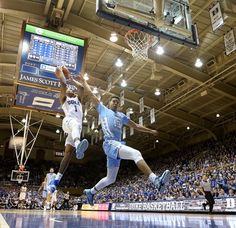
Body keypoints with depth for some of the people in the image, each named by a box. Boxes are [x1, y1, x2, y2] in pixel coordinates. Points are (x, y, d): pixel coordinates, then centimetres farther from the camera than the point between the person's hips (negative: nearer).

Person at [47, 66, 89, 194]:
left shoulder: (78, 98, 35)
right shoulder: (64, 99, 24)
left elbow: (81, 87, 18)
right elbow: (63, 86, 6)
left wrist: (71, 79, 27)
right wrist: (62, 76, 21)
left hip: (78, 125, 5)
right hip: (68, 120, -4)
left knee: (68, 153, -6)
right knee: (75, 124, -42)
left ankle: (56, 180, -6)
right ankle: (78, 145, -74)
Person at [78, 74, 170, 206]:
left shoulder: (121, 116, 28)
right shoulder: (103, 109, 14)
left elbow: (136, 126, 31)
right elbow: (91, 95, 15)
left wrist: (150, 131, 30)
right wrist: (84, 82, 21)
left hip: (118, 145, 8)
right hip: (110, 143, -8)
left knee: (111, 179, 14)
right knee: (136, 154, -30)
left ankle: (90, 192, 33)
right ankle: (157, 181, -42)